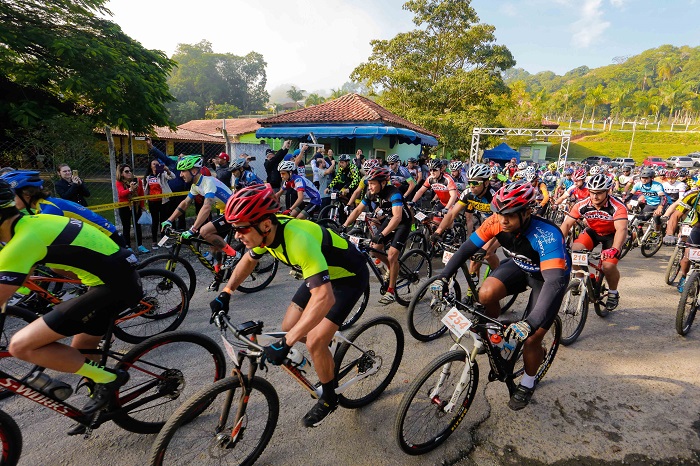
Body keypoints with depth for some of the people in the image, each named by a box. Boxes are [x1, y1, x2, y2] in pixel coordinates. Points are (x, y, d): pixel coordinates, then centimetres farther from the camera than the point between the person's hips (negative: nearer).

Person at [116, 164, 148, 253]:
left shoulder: (138, 181, -4)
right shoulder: (119, 182, -10)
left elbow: (141, 194, 7)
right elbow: (121, 193, -28)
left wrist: (142, 206, 11)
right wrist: (130, 189, -47)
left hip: (136, 206, 3)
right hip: (124, 208, -2)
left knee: (138, 226, 9)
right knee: (126, 227, 5)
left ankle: (140, 246, 16)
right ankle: (128, 247, 12)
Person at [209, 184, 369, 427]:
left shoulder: (298, 240, -40)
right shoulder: (266, 229, -15)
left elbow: (324, 297, -46)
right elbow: (248, 261, 8)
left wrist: (285, 343, -46)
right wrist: (225, 294, 2)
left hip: (349, 277, -8)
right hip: (322, 273, 8)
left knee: (314, 342, -12)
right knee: (289, 328, 4)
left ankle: (328, 399, 17)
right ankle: (328, 368, 33)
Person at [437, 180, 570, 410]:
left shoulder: (547, 236, -39)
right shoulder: (497, 221, -25)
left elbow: (554, 282, -47)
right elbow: (467, 247, -18)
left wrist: (530, 324, -58)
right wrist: (443, 278, -27)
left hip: (548, 277, -4)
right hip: (519, 265, 4)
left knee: (531, 339, -9)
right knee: (486, 294, -25)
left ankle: (527, 384, 22)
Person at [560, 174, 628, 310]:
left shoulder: (617, 207, -30)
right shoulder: (582, 205, -21)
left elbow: (621, 229, -42)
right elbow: (566, 224, -22)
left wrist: (614, 250, -59)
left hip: (612, 235, -3)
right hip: (592, 232, 3)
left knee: (609, 266, -22)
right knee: (574, 251, -24)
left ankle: (613, 293, 10)